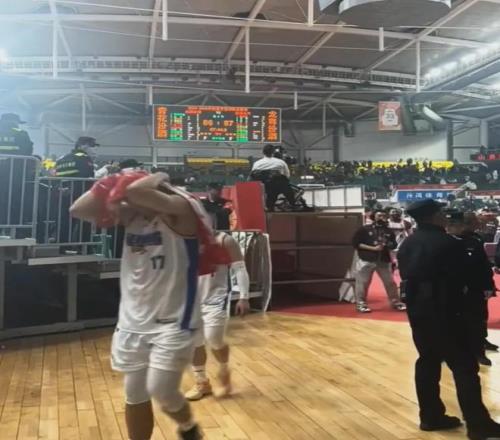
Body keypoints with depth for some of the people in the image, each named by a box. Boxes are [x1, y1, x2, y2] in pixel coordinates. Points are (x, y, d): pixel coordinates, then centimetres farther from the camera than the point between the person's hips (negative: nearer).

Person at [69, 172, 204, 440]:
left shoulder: (178, 211, -15)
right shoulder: (130, 215, 4)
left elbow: (135, 192, -31)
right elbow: (78, 210, 2)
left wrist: (159, 178, -12)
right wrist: (108, 182, -6)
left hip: (173, 322, -6)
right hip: (132, 322, 7)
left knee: (161, 392, -9)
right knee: (134, 396, 11)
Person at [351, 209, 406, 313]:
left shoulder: (388, 231, 9)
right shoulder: (364, 229, -4)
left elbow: (394, 245, 14)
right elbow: (355, 243, -9)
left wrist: (388, 245, -12)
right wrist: (373, 248, -15)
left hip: (383, 261, 4)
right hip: (366, 260, -3)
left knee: (390, 282, 8)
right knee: (363, 283, -1)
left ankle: (395, 302, 23)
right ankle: (361, 304, 11)